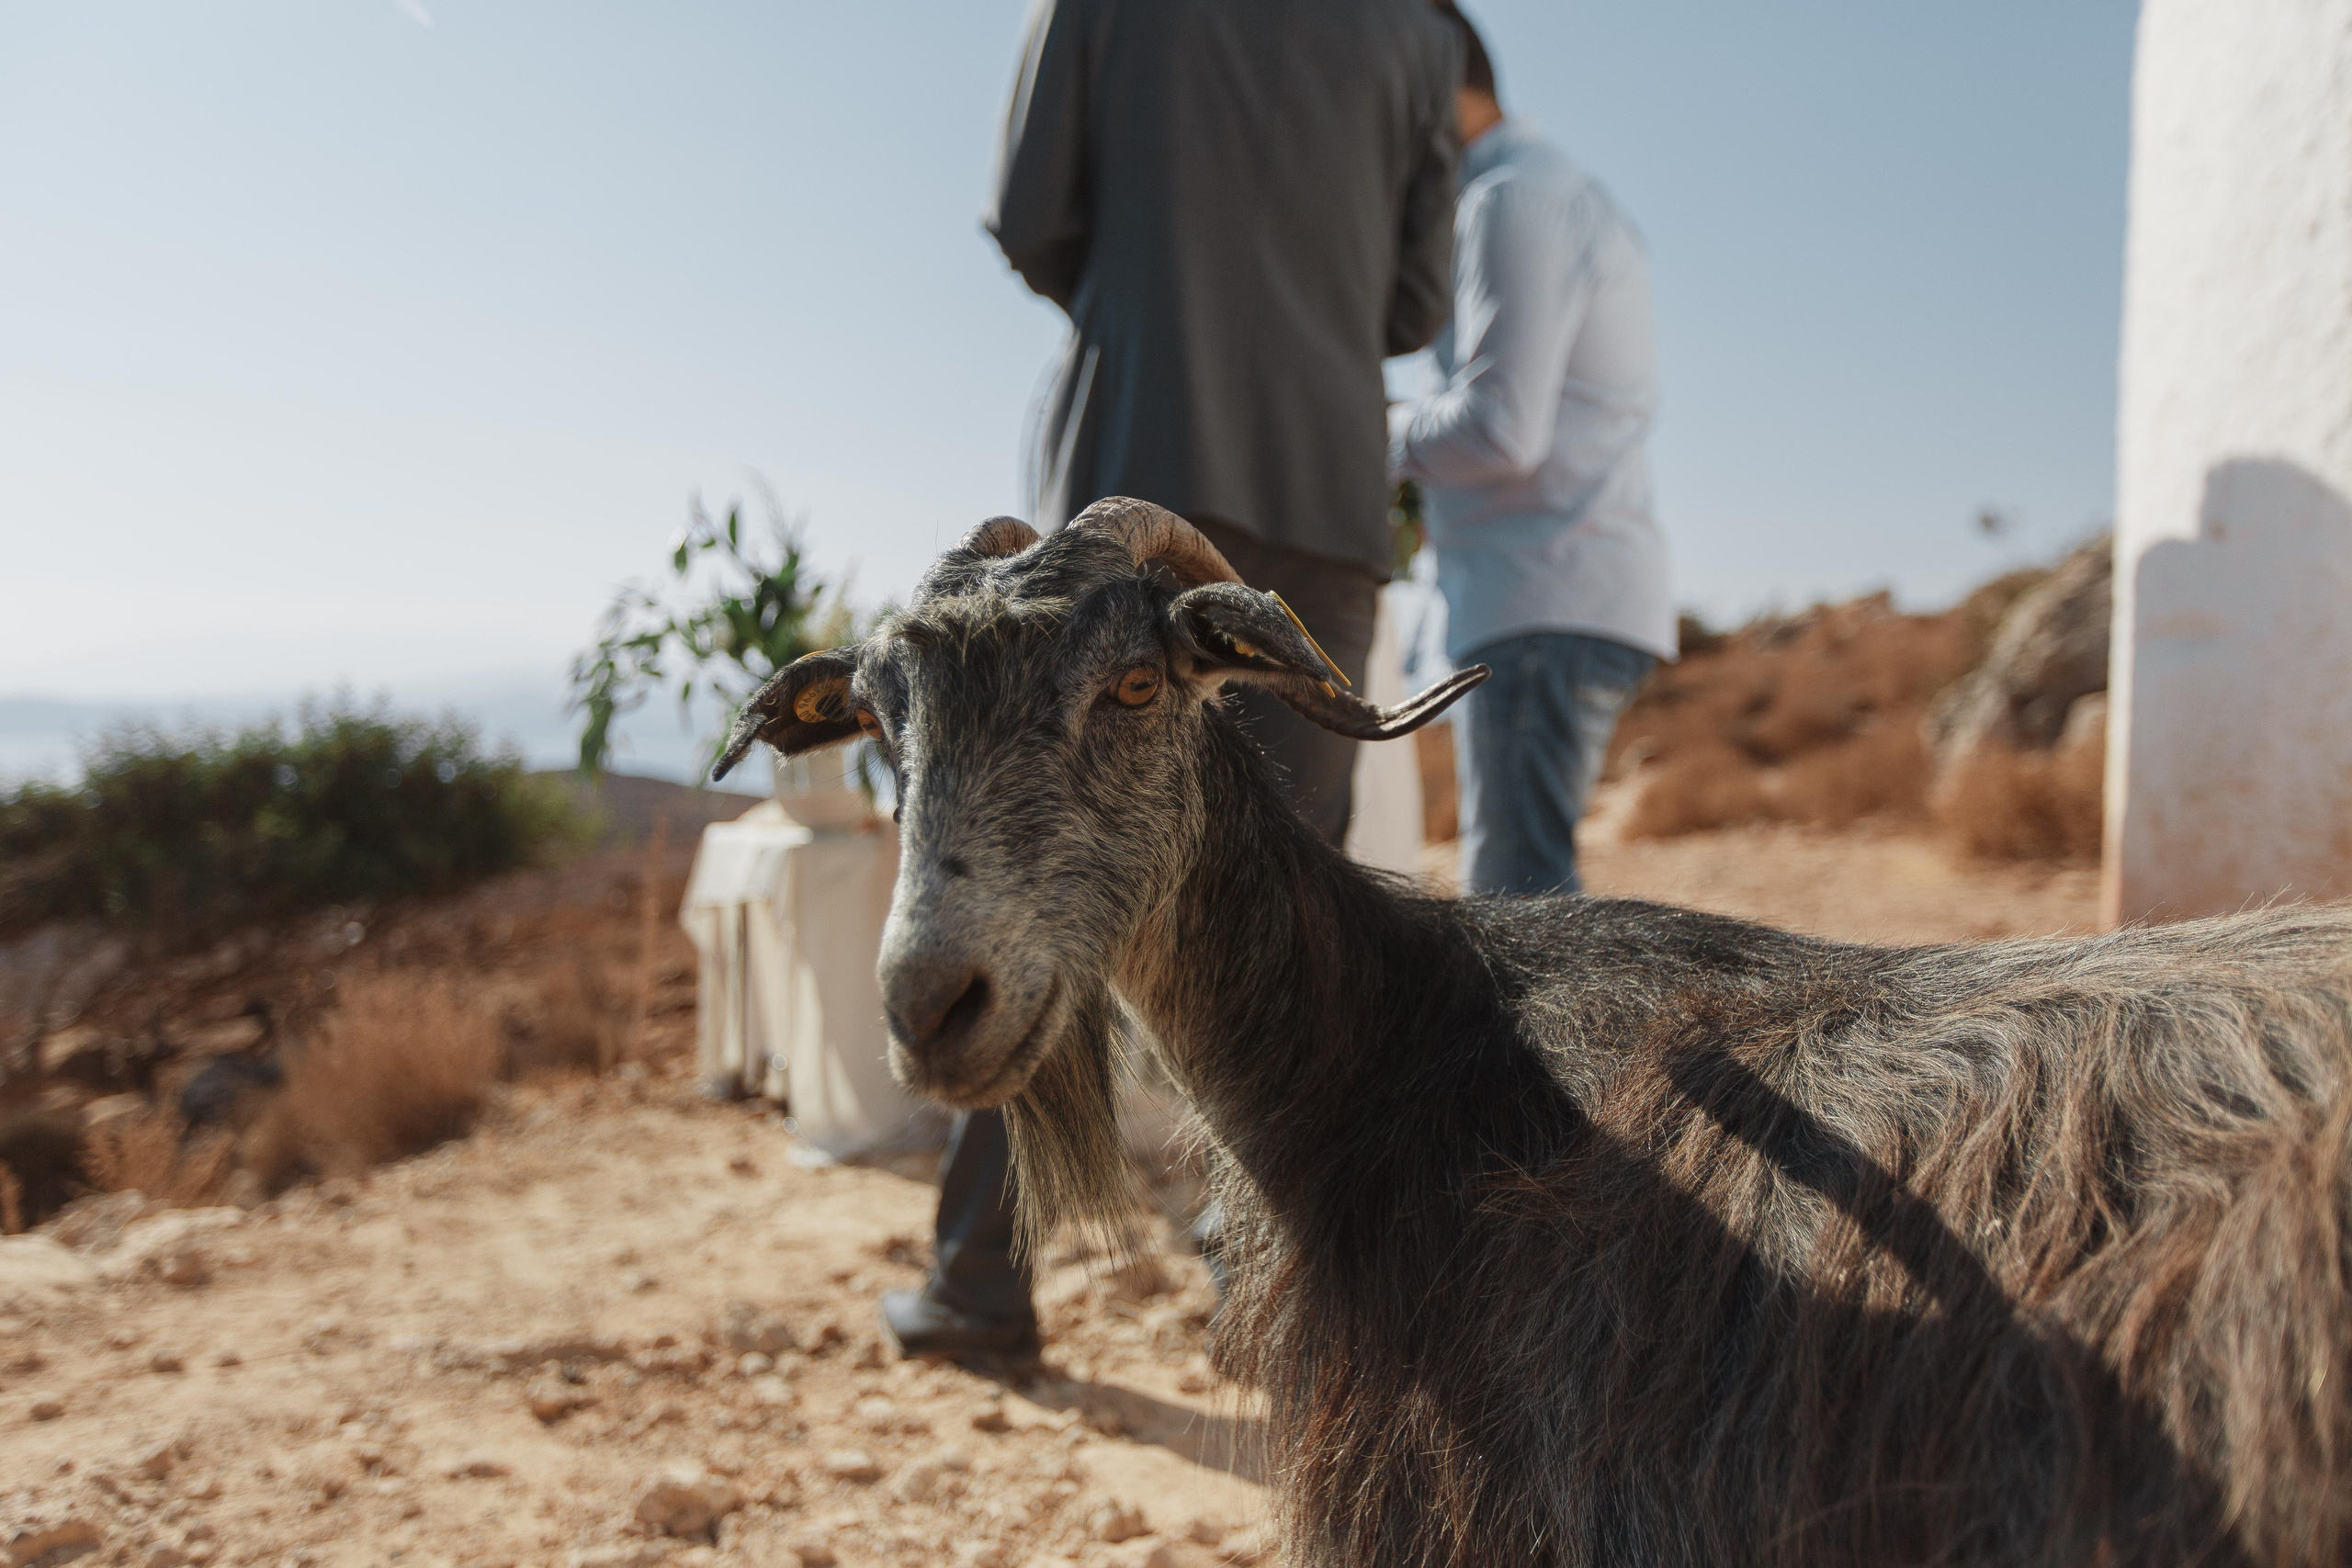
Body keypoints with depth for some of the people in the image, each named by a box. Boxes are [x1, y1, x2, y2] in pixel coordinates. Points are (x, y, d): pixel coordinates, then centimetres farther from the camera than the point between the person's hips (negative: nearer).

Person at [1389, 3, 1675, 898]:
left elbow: (1500, 426, -19)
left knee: (1518, 887, -12)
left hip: (1549, 603, -10)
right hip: (1571, 598, 10)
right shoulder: (1574, 203, 23)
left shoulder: (1512, 201, -9)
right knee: (1515, 879, 12)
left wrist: (1383, 440, -2)